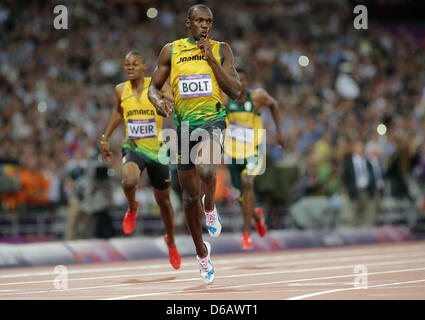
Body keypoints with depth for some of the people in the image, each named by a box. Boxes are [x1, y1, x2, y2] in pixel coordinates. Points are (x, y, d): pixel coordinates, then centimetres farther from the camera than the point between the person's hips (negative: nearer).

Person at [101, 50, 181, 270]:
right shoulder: (121, 90, 2)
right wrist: (105, 138, 22)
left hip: (157, 149, -1)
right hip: (133, 147, 1)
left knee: (163, 199, 12)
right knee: (129, 180, -32)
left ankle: (171, 241, 38)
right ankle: (132, 208, 3)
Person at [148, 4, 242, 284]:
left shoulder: (221, 50, 3)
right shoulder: (171, 51, 5)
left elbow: (236, 91, -5)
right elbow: (154, 87, 11)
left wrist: (211, 58, -11)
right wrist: (159, 101, -12)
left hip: (213, 121, -2)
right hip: (184, 125, 2)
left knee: (206, 169, -34)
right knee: (190, 195, 8)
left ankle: (210, 206, -1)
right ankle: (202, 252, 27)